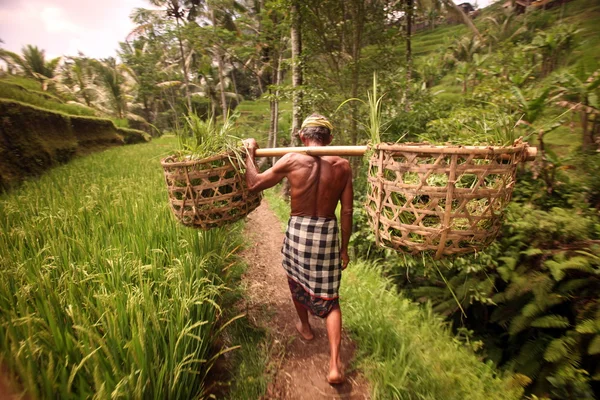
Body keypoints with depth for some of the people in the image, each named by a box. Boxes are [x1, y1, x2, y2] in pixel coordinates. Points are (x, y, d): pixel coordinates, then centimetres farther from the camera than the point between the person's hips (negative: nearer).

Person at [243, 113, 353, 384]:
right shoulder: (343, 166, -3)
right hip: (329, 233, 2)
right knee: (329, 299, 14)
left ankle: (305, 327, 51)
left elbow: (253, 184, -4)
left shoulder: (292, 160, -10)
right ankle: (335, 365, 10)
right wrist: (345, 247, 9)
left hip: (298, 231, -1)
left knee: (297, 282, 28)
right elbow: (347, 211, -2)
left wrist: (250, 153, 11)